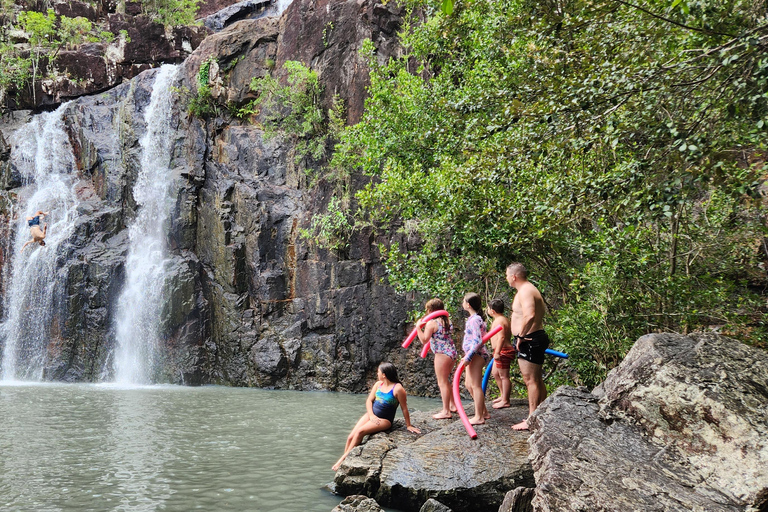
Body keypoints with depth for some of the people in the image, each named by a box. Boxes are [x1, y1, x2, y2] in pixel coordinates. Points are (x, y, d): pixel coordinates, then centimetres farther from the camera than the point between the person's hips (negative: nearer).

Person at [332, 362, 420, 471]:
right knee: (350, 437, -11)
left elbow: (404, 408, -7)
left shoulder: (397, 388, -13)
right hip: (371, 414, 7)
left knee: (360, 431, -28)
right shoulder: (378, 384, 7)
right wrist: (371, 415, -9)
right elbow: (369, 400, 8)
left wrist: (408, 426, -3)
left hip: (384, 420, -7)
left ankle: (343, 459, -20)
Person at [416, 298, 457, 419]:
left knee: (442, 382, -4)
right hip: (452, 352, 9)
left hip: (442, 354, -9)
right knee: (446, 381, 22)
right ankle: (452, 405, 29)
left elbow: (424, 340, -18)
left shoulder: (431, 323, -13)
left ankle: (446, 411, -3)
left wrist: (418, 328, -11)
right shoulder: (447, 320, 11)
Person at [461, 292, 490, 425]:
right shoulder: (476, 318, 14)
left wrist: (468, 357, -25)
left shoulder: (474, 319, -17)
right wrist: (468, 356, 20)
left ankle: (479, 417, -1)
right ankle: (484, 412, 23)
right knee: (469, 384, 17)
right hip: (474, 355, 11)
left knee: (475, 385, -6)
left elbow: (478, 341, -25)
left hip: (476, 355, -11)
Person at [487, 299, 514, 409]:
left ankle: (505, 401, 3)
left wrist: (497, 352, -29)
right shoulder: (503, 319, 15)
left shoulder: (499, 321, -17)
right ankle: (503, 395, 31)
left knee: (504, 376, -4)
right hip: (503, 351, 11)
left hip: (503, 351, -11)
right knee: (495, 373, 21)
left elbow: (501, 337, -27)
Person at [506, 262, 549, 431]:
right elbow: (540, 312, 25)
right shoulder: (528, 289, 16)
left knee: (531, 380, -7)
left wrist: (521, 336, -24)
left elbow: (529, 315, -34)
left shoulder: (525, 291, -18)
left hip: (529, 340, -11)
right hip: (532, 339, 11)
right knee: (537, 380, 17)